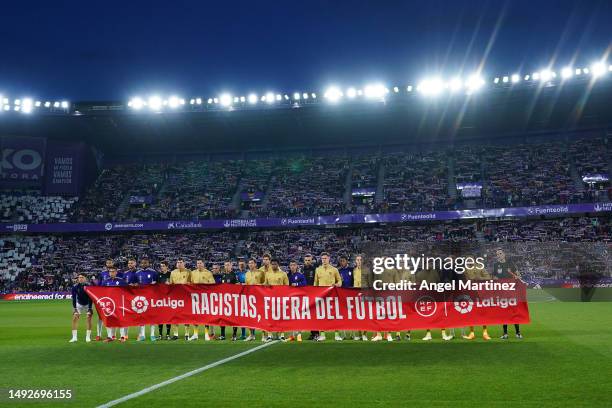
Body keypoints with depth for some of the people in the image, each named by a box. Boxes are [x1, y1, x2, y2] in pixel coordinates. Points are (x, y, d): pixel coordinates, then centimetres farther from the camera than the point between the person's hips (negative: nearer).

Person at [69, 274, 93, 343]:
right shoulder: (75, 287, -17)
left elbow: (90, 298, -19)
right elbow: (74, 298, -14)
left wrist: (90, 308, -23)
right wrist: (74, 308, -20)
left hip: (87, 304, -2)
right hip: (79, 304, 2)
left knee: (89, 318, -12)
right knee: (74, 318, -10)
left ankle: (88, 337, -4)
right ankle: (74, 337, -6)